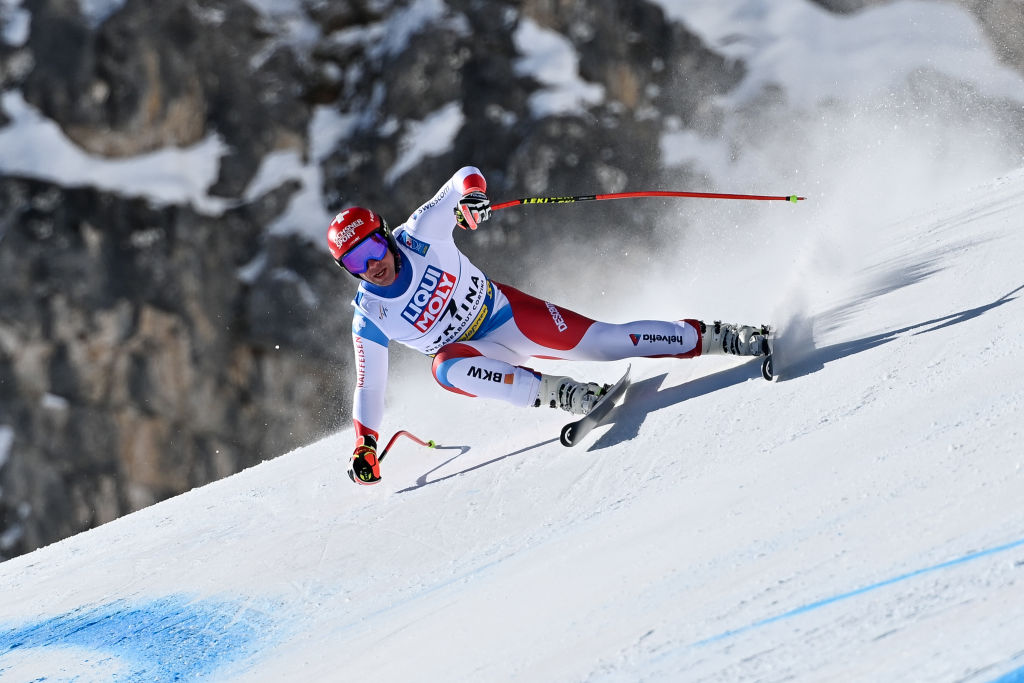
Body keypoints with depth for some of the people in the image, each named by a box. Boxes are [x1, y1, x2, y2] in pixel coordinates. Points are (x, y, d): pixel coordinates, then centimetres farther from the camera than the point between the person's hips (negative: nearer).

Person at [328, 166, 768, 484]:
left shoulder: (419, 236, -16)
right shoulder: (369, 319, -13)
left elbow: (464, 177, -8)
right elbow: (368, 387, -5)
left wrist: (470, 194, -31)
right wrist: (364, 447, -13)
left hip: (507, 313, 0)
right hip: (473, 353, 0)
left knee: (603, 341, -13)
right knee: (446, 368, -35)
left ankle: (716, 338, -1)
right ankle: (560, 394, -38)